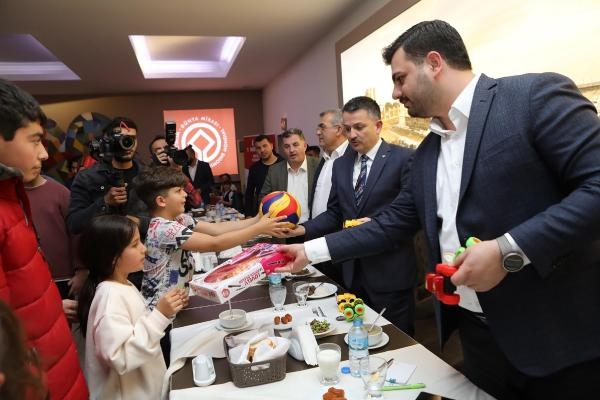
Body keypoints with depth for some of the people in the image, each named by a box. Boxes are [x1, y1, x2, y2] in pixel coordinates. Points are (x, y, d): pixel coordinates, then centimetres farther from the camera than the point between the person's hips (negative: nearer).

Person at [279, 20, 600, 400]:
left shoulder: (537, 95, -10)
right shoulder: (426, 153, 10)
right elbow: (391, 224, 11)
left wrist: (509, 250, -23)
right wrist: (311, 250, 7)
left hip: (560, 332, -6)